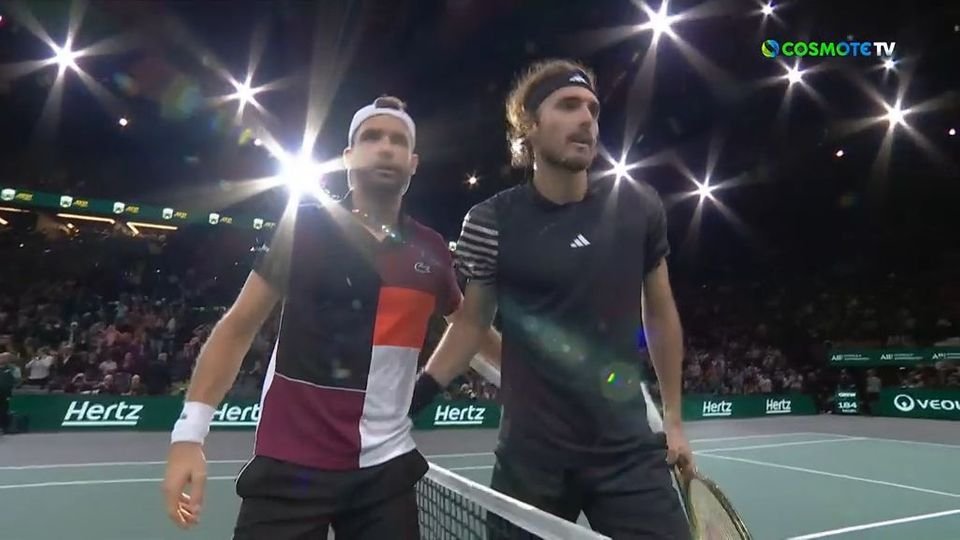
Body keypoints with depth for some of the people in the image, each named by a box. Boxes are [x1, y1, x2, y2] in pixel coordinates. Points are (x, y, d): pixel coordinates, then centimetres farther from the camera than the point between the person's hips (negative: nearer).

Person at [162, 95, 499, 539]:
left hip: (387, 466, 3)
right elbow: (238, 327, -2)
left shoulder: (431, 251, 3)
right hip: (290, 464, -3)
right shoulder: (306, 224, -5)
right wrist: (189, 432, -9)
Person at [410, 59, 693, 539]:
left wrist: (673, 418, 12)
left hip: (630, 450, 2)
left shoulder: (639, 205, -3)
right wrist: (413, 395, -9)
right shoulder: (491, 222, -9)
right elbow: (471, 322, 3)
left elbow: (660, 311, 9)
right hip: (531, 455, -1)